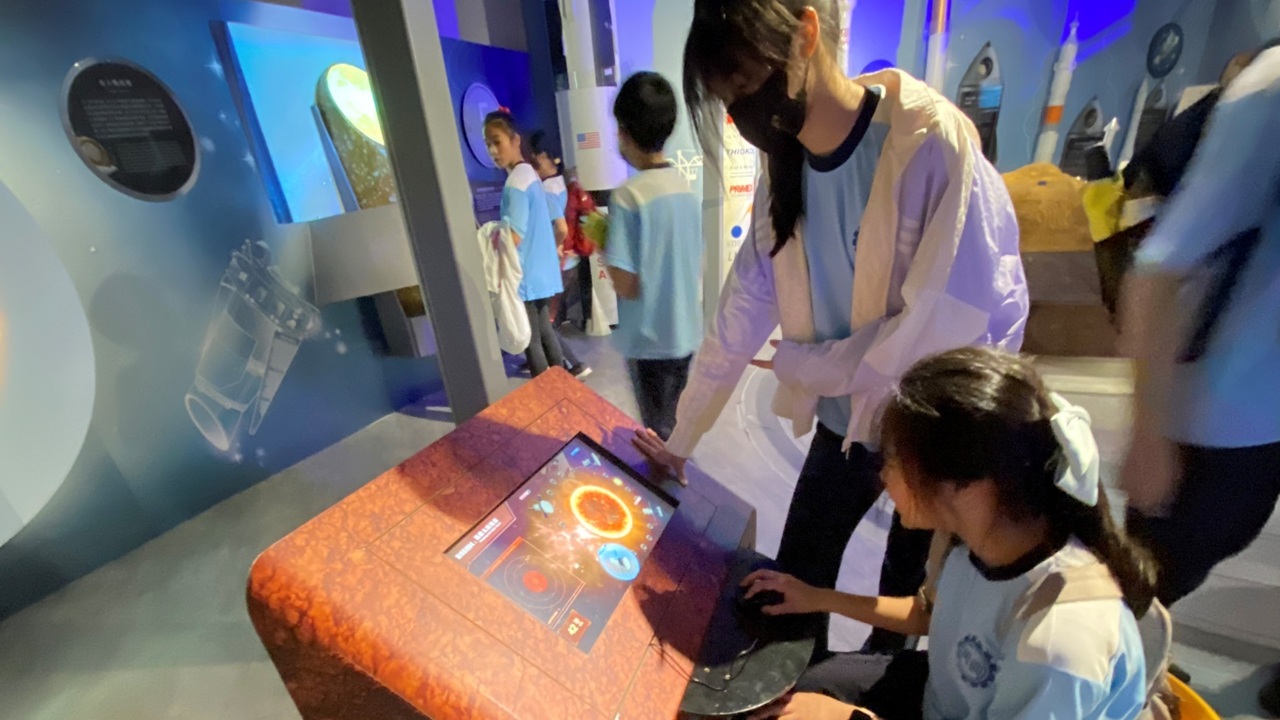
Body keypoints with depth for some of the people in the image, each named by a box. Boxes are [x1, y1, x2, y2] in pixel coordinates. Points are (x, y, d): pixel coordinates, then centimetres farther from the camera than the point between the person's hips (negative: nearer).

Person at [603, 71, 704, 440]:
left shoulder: (628, 195, -19)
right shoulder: (686, 188, 3)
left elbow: (626, 286, -19)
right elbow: (697, 267, 9)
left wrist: (604, 246, -4)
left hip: (650, 339, -7)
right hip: (686, 332, 7)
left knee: (659, 435, 12)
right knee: (675, 424, 25)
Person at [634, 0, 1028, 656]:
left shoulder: (934, 144, -24)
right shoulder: (782, 172, -5)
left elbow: (944, 326, -27)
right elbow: (740, 315, -5)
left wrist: (799, 362, -14)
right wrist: (681, 439, -3)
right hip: (843, 424, 5)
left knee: (904, 596, 19)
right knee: (796, 577, 19)